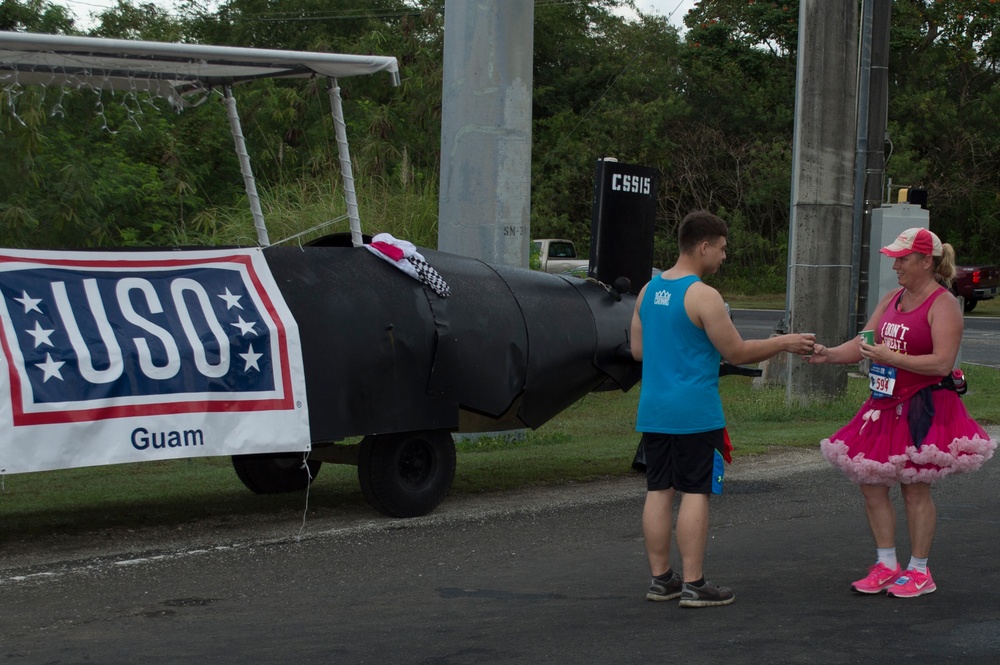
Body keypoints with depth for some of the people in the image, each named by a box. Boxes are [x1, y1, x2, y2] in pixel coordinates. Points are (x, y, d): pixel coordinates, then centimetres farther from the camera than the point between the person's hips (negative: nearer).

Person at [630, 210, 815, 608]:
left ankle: (660, 578, 14)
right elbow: (737, 353, -11)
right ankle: (693, 585, -1)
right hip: (695, 414, -7)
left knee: (658, 490, 9)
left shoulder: (649, 291, 10)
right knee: (695, 492, -3)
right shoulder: (703, 296, -14)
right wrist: (784, 343, 1)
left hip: (653, 411, 7)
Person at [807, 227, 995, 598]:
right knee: (871, 483, 6)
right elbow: (862, 344, 13)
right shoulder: (892, 299, 13)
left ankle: (919, 571, 11)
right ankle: (886, 564, 18)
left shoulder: (942, 304, -11)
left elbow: (942, 362, -20)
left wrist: (891, 357, -22)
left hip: (924, 409, -8)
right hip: (886, 404, 8)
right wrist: (828, 355, -5)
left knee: (915, 489, -1)